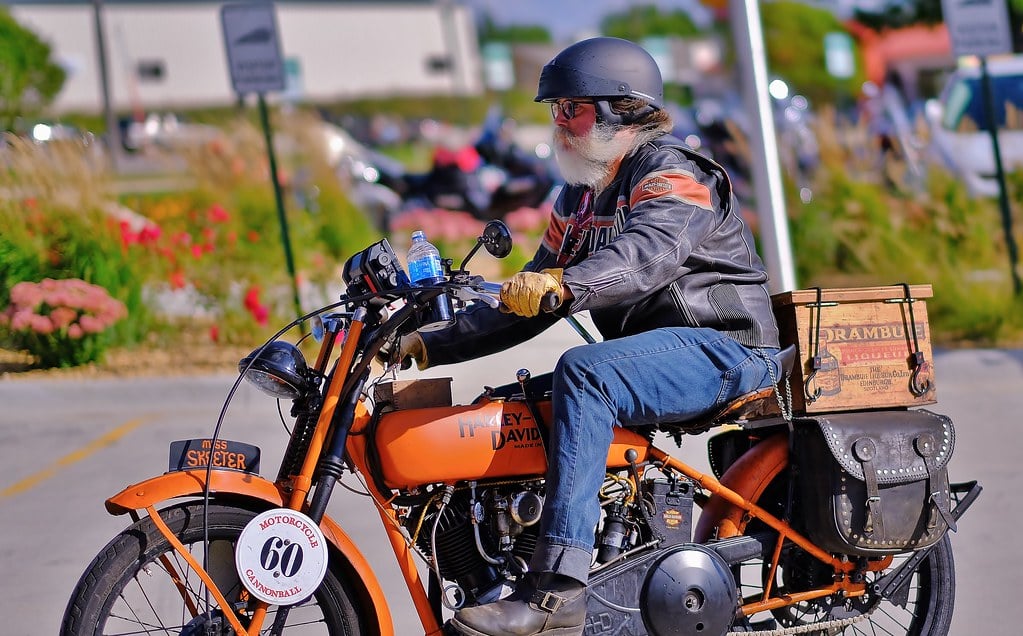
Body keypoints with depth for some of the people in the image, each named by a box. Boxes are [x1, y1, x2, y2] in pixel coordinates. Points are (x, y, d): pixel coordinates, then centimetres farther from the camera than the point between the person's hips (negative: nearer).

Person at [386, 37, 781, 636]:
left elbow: (648, 254, -30)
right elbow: (527, 304, 20)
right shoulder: (580, 198, 19)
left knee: (583, 373, -34)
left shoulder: (672, 173, -9)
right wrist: (435, 345, 10)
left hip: (723, 348, -10)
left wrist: (561, 283, -47)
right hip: (654, 353, 10)